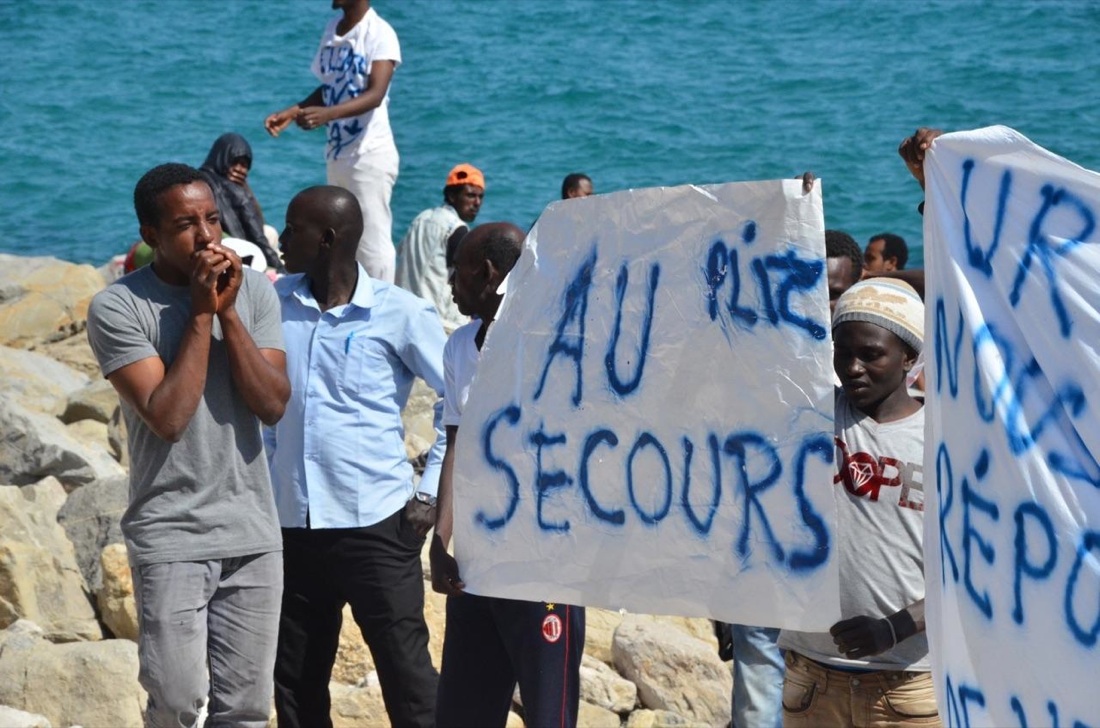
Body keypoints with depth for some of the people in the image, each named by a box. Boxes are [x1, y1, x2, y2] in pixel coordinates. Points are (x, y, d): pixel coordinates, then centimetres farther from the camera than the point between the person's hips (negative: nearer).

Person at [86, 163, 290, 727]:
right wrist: (201, 312, -14)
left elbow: (272, 405, -4)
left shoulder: (253, 291, 4)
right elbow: (168, 417, -16)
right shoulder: (117, 308, -9)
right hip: (170, 539, -4)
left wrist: (228, 311, -11)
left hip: (254, 534, 4)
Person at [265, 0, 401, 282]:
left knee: (372, 241, -7)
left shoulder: (379, 33, -12)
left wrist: (328, 113, -38)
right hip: (337, 153, 8)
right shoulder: (331, 30, 11)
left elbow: (376, 94, -24)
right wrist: (293, 112, 7)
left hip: (370, 153, -8)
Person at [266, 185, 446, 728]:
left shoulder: (399, 313, -6)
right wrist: (264, 475, 6)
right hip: (292, 525, 5)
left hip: (375, 523, -5)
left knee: (407, 678, -4)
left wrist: (430, 494, -5)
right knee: (295, 683, 12)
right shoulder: (276, 302, 6)